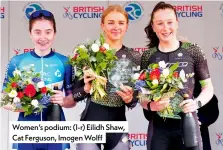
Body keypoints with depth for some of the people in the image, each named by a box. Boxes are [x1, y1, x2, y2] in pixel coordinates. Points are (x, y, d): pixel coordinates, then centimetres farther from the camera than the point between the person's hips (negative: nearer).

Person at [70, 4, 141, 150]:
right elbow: (74, 93, 1)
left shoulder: (134, 57, 2)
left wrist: (129, 98, -13)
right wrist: (86, 89, -19)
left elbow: (136, 99, 7)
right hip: (90, 123, -2)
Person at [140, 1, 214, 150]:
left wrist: (197, 103, -13)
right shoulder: (147, 56, 2)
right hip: (158, 126, 1)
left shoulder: (193, 51, -1)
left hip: (188, 123, -1)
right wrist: (150, 105, -13)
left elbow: (208, 87, 5)